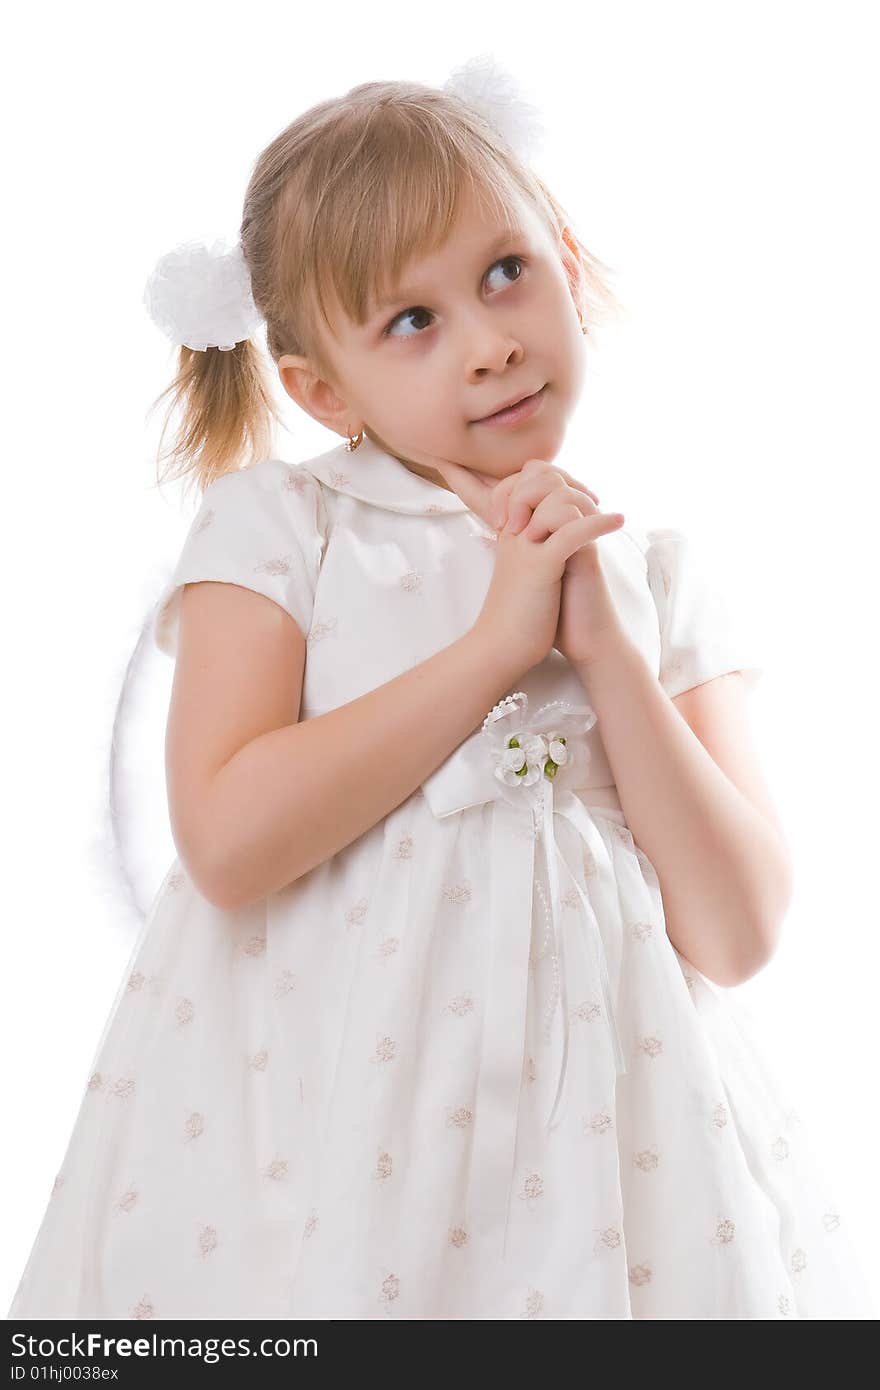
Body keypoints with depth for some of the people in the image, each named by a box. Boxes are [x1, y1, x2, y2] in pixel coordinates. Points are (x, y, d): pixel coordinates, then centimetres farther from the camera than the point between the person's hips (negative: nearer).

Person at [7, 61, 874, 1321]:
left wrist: (606, 650, -10)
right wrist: (497, 643, -14)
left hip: (598, 1108, 2)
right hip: (319, 1098, -2)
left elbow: (738, 934, -2)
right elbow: (228, 843, -16)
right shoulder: (276, 525, -2)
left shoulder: (658, 575, 5)